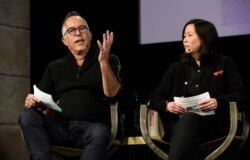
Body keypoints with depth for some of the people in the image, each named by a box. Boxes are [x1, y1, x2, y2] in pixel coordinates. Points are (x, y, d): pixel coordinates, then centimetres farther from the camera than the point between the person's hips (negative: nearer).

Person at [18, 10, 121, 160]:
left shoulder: (109, 60, 10)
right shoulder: (55, 67, 20)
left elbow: (112, 95, -5)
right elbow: (39, 101, 18)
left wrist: (104, 62, -18)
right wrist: (32, 101, -7)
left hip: (91, 127, -3)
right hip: (60, 127, 3)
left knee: (99, 132, -38)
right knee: (27, 115, -22)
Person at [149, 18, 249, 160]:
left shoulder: (224, 64, 17)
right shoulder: (177, 68, 25)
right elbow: (154, 97, 18)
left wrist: (218, 102, -13)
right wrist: (167, 105, -7)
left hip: (213, 123, -2)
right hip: (178, 124, 2)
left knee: (188, 119, -40)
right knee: (188, 137, -40)